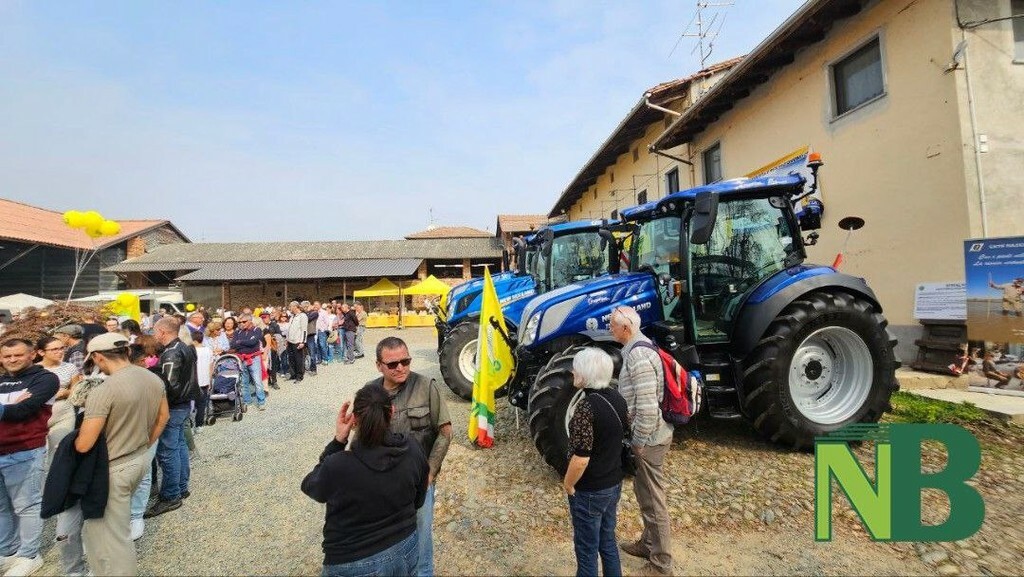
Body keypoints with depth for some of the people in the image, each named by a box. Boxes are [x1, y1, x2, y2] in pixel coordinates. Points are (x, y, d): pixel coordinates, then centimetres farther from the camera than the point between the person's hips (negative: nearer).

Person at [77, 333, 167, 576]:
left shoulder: (103, 391, -26)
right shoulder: (154, 379, -2)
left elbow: (83, 445, -22)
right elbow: (163, 417, 10)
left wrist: (75, 439, 1)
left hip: (114, 469, -8)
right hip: (142, 459, 8)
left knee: (110, 535, 8)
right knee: (118, 523, 30)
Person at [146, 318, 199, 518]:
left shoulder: (171, 354, -21)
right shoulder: (185, 348, 9)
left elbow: (170, 386, -25)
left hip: (173, 407, -10)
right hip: (185, 403, 10)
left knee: (167, 451, -2)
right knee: (179, 445, 17)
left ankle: (170, 496, 6)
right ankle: (181, 487, 28)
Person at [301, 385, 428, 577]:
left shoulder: (338, 466, -30)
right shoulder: (412, 449, -18)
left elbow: (310, 487, -6)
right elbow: (418, 501, -1)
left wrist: (338, 441, -12)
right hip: (405, 552, 3)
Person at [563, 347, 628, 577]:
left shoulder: (586, 407, -28)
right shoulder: (617, 398, -4)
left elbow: (580, 459, -27)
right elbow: (624, 431, 13)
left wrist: (567, 485, -11)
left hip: (590, 490, -7)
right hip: (614, 483, 7)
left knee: (586, 548, 13)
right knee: (608, 541, 24)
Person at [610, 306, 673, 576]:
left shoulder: (638, 356, -26)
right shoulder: (637, 348, 6)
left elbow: (647, 407, -28)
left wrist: (639, 442, -17)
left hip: (649, 438, -10)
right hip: (648, 435, 10)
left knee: (652, 500, 6)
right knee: (644, 492, 24)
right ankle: (649, 543, 42)